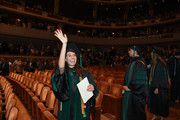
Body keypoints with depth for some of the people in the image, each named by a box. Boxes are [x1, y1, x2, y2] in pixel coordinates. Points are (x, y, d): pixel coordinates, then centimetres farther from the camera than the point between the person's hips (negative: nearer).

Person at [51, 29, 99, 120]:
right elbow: (61, 66, -30)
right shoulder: (63, 72, -5)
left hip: (80, 110, 2)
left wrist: (92, 88, -21)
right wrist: (64, 44, -34)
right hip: (66, 109, -1)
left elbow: (95, 91, 3)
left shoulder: (84, 73, 0)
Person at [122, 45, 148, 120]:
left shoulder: (140, 63, -18)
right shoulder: (132, 62, 9)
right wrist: (125, 85, 4)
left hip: (137, 93, -8)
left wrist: (129, 87, -16)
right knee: (129, 110, 17)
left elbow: (140, 79, -21)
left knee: (137, 113, 8)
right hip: (130, 91, 8)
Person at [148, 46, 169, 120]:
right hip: (153, 86, 8)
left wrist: (157, 88, -20)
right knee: (154, 101, 16)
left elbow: (163, 77, -20)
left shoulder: (161, 64, -19)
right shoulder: (154, 63, 7)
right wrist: (151, 84, 15)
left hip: (160, 88, -8)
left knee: (160, 102, 7)